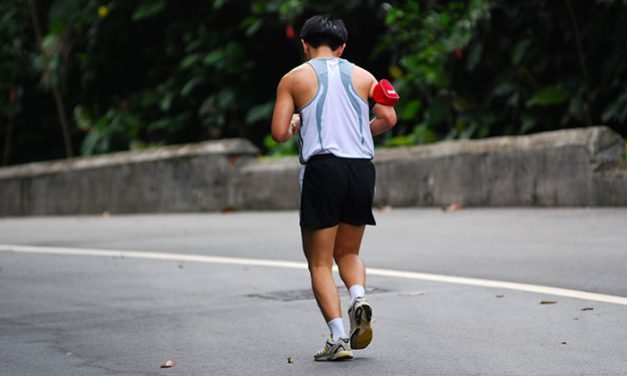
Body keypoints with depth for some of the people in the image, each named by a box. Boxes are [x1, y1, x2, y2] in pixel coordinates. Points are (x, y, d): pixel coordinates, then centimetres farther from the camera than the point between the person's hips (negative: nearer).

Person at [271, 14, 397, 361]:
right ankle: (359, 297, -10)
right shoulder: (362, 76, 14)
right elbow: (388, 118, 2)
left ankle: (339, 338, -9)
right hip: (362, 168, 3)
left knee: (319, 262, 4)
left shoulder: (294, 78, 6)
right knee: (347, 252, 20)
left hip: (323, 167, -3)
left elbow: (279, 133, -1)